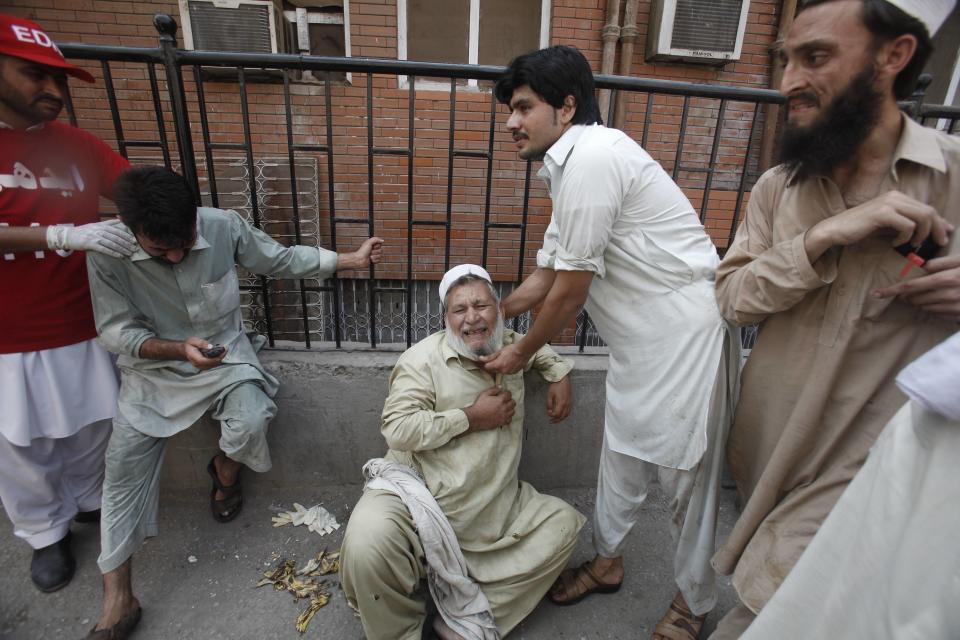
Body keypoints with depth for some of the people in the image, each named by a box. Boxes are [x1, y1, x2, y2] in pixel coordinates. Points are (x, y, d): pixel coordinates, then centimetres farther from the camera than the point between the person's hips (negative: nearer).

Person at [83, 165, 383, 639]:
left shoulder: (223, 226, -17)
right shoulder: (106, 251, -19)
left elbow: (281, 259, -3)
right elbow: (115, 331, -12)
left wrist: (352, 259, -3)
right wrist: (177, 348, -29)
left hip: (226, 355, 0)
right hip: (153, 367, 1)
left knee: (251, 425, -26)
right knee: (123, 470, -6)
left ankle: (225, 469, 15)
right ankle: (117, 601, 8)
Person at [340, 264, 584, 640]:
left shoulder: (509, 347, 10)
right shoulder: (425, 357, -8)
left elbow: (538, 345, 33)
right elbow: (396, 429, -17)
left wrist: (560, 374, 12)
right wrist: (472, 417, -16)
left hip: (494, 507, 6)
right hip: (421, 497, -5)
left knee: (562, 522, -8)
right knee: (368, 542, -32)